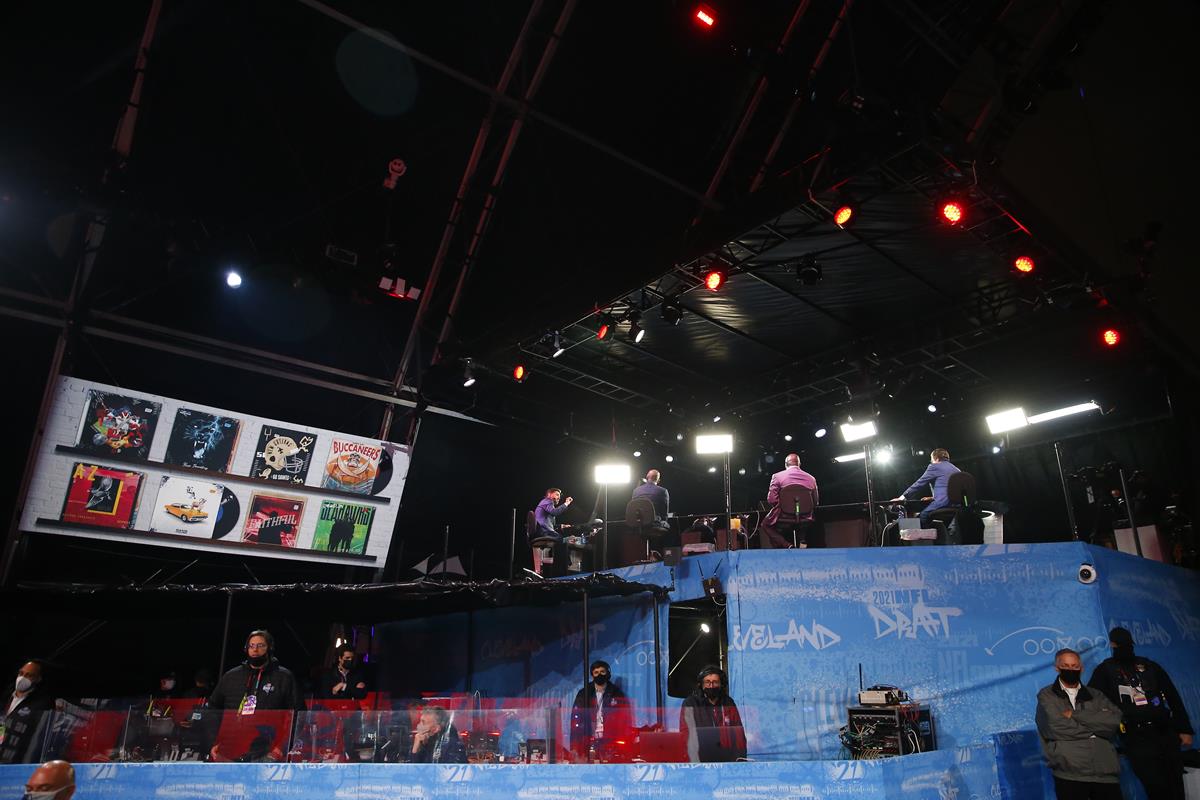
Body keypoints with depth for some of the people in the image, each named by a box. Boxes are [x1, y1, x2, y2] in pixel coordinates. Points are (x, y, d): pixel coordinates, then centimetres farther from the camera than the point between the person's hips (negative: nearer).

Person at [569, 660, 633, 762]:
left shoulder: (617, 694, 9)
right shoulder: (583, 694, 10)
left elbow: (626, 721, 7)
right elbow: (576, 720, 5)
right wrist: (574, 747, -4)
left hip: (610, 743, 0)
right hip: (589, 742, 0)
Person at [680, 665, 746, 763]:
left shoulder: (729, 703, 14)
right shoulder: (690, 704, 1)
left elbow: (739, 733, 16)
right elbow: (686, 735, -5)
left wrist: (741, 759, 2)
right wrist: (694, 761, -17)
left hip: (727, 761, 3)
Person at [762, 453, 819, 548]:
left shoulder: (777, 476, -8)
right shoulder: (811, 479, 1)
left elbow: (771, 500, -10)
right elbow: (815, 502, 8)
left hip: (783, 519, -3)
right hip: (804, 520, 3)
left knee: (764, 525, 23)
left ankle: (787, 545, 3)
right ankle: (801, 542, 17)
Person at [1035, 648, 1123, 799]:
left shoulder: (1096, 696, 19)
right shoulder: (1046, 696, 7)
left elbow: (1115, 721, 0)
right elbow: (1056, 728, -8)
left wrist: (1075, 715, -6)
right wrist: (1096, 727, 2)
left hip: (1106, 772, 3)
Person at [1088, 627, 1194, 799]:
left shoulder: (1150, 666, 11)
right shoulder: (1105, 670, 3)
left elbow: (1173, 697, 11)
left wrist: (1184, 729, 5)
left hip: (1167, 734, 3)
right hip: (1136, 740, -3)